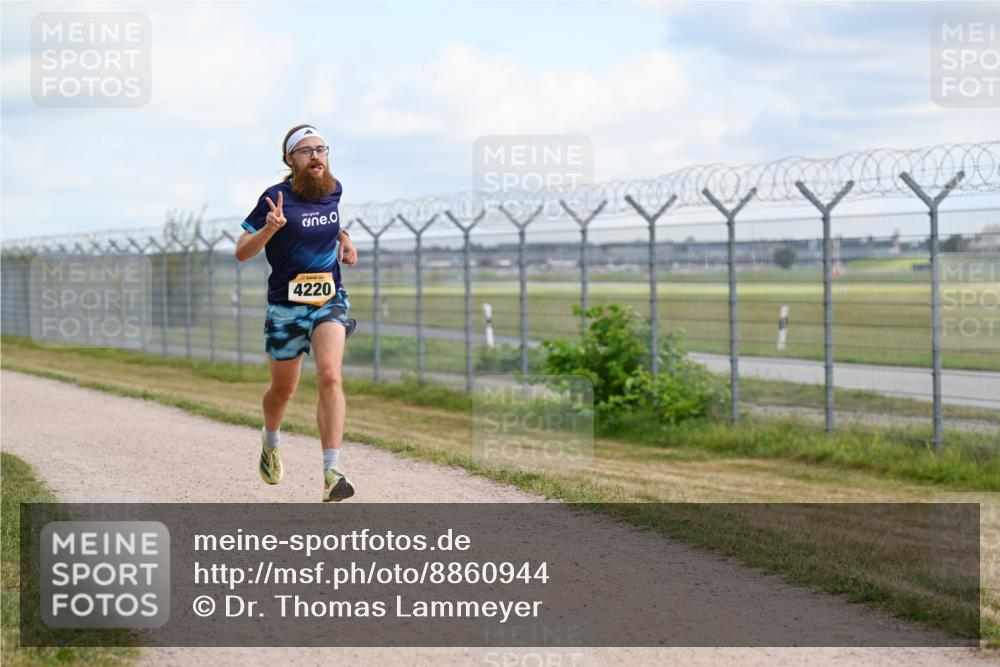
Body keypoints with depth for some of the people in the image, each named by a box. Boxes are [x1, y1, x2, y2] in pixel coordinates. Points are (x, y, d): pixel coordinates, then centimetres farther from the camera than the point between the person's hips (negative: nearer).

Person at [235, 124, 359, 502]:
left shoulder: (334, 189, 3)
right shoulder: (277, 198, -11)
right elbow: (241, 252, -12)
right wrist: (269, 228, -29)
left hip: (330, 301, 2)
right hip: (286, 306, -2)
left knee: (329, 377, -21)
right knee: (283, 390, 13)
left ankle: (332, 474, -27)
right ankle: (270, 441, 48)